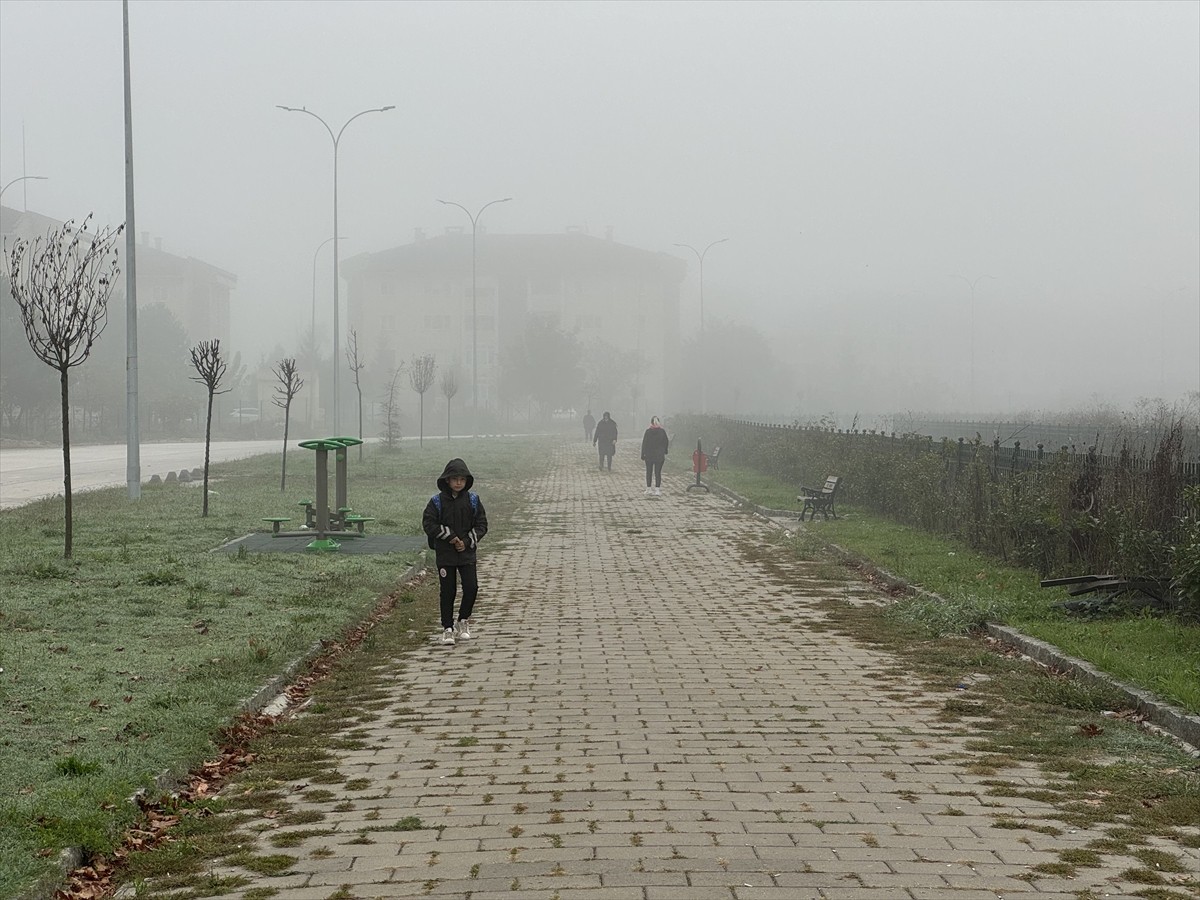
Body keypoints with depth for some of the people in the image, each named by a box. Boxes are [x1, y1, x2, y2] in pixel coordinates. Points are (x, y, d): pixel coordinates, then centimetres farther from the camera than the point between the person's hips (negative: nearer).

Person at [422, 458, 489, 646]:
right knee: (447, 591, 1)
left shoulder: (473, 500, 2)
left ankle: (464, 621, 14)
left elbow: (481, 525, 3)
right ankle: (447, 628, 10)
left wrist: (467, 542, -10)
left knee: (472, 588, -8)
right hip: (445, 554, -1)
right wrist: (449, 536, -14)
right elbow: (428, 523, -8)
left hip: (467, 553, 1)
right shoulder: (437, 501, -3)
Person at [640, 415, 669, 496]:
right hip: (660, 455, 1)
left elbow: (644, 443, -6)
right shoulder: (662, 431, -3)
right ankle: (657, 489, -2)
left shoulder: (648, 431, -8)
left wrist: (643, 454, 0)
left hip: (649, 455, -1)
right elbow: (666, 443, 5)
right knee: (658, 472, 3)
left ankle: (648, 489, 10)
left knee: (649, 472, 9)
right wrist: (665, 452, 18)